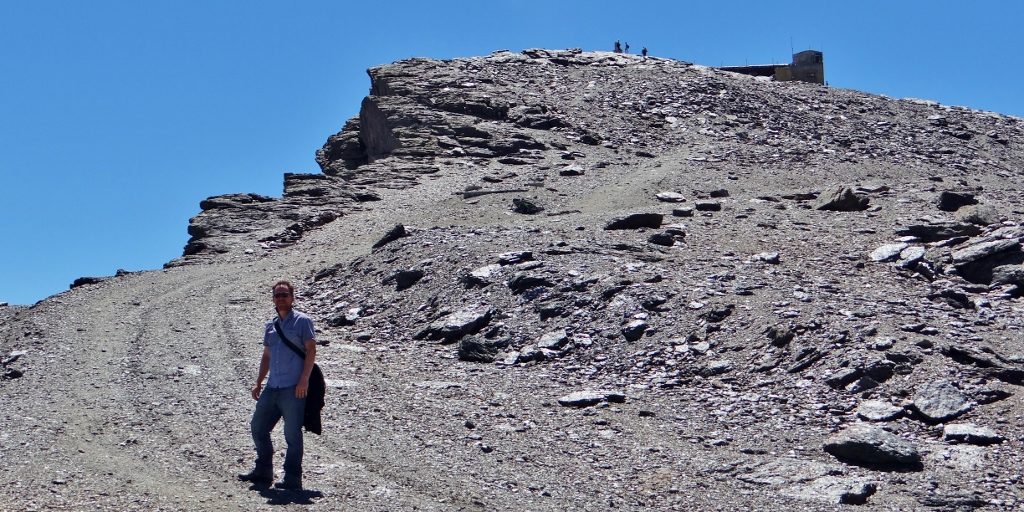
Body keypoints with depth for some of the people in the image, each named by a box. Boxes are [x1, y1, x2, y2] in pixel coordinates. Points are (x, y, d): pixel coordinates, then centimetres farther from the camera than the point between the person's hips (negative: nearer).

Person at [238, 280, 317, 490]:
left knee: (292, 434, -4)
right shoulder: (270, 326, 18)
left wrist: (304, 379, -16)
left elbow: (311, 350, -8)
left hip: (293, 389, -7)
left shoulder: (302, 321, -2)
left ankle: (292, 479, 3)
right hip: (272, 388, 7)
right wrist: (258, 382, 18)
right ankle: (263, 472, 23)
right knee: (258, 427, 10)